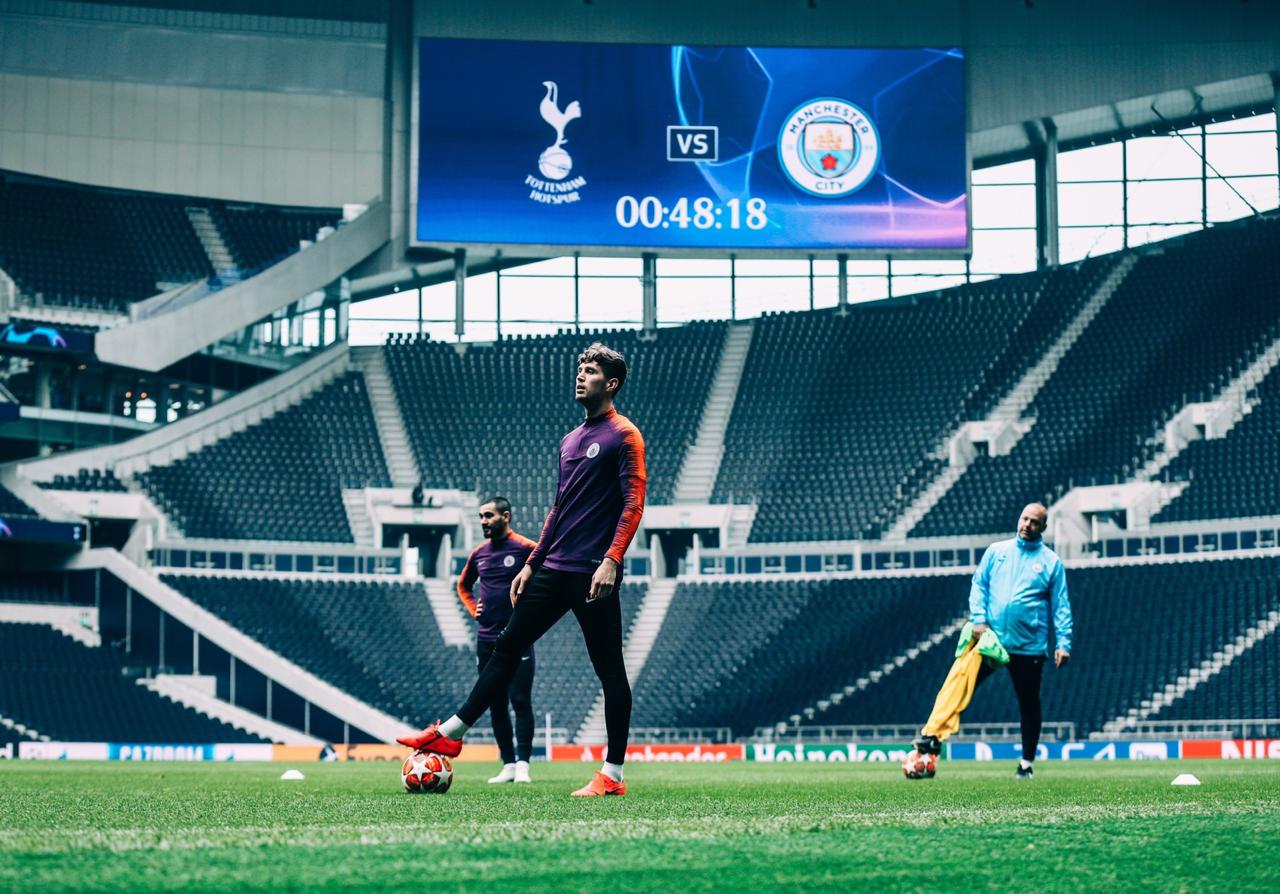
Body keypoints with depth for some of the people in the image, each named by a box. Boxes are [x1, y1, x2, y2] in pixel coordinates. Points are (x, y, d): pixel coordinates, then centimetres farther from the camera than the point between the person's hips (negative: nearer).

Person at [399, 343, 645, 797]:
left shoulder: (623, 436, -6)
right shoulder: (570, 440, 19)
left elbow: (633, 503, -14)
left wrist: (612, 559, -24)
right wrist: (532, 563, 21)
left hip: (594, 575, -8)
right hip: (555, 570, 8)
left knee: (609, 670, -3)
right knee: (507, 647, 8)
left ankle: (612, 775, 1)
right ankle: (450, 733, 13)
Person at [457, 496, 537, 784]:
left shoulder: (526, 549, -6)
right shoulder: (479, 553, 11)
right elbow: (463, 585, 28)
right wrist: (473, 609, 11)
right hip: (486, 639, 6)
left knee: (520, 701, -8)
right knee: (496, 705, 6)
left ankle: (523, 764, -6)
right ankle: (508, 765, 11)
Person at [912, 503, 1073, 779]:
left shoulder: (1051, 562, 6)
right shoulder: (997, 551, 10)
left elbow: (1061, 606, 4)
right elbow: (979, 585, 8)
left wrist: (1063, 643, -6)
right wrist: (978, 619, -7)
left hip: (1029, 645, -1)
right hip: (989, 637, 1)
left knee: (1029, 703, 7)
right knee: (959, 680, -19)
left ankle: (1027, 764, 19)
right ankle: (933, 735, -25)